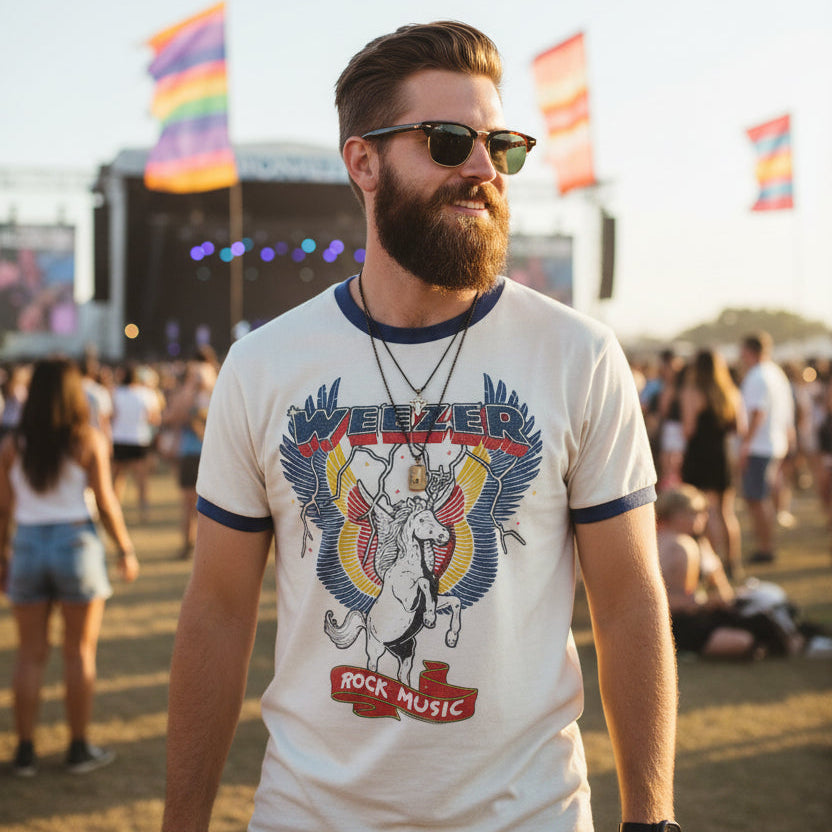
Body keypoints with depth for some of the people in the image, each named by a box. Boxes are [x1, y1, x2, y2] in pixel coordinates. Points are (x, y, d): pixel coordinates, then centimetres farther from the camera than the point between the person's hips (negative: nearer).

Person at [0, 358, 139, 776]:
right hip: (76, 544, -2)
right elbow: (106, 503, -6)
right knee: (79, 653, 8)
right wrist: (126, 550, 4)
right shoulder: (89, 441, -7)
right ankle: (79, 748, 13)